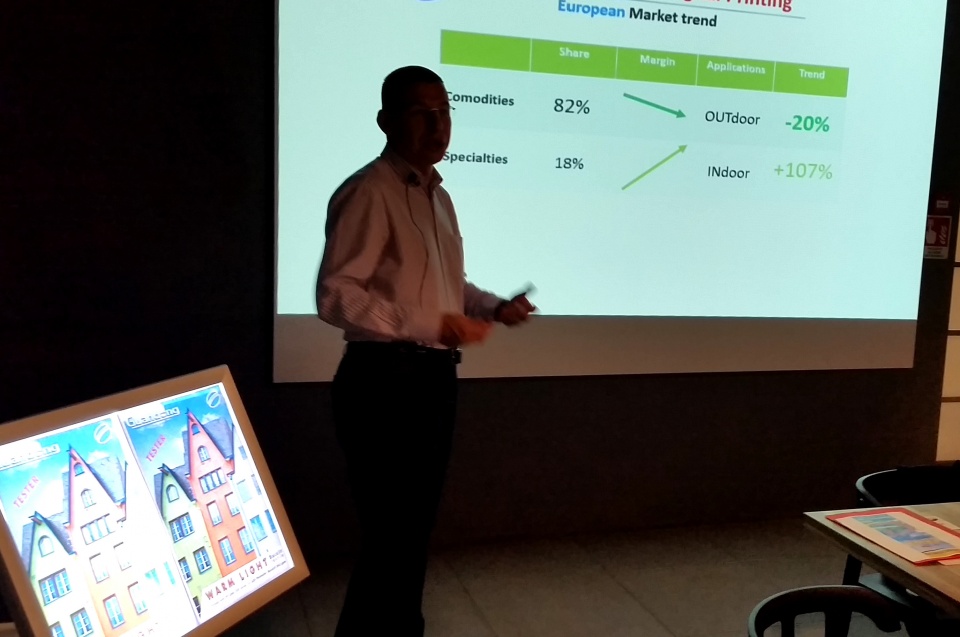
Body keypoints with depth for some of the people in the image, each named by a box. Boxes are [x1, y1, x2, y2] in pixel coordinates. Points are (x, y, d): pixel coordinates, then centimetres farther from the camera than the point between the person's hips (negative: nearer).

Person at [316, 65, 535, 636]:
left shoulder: (438, 197, 15)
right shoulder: (369, 192, -14)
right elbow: (336, 295, -22)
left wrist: (495, 308, 5)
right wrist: (434, 325, -23)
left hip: (435, 376, 9)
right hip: (385, 380, -9)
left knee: (418, 527, 19)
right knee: (391, 533, -2)